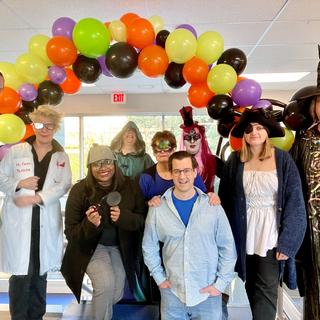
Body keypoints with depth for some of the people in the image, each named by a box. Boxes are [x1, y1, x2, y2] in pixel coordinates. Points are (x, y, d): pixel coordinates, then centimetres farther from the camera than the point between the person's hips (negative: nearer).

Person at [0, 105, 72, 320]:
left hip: (47, 222, 2)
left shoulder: (61, 157, 8)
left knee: (41, 272, 12)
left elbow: (64, 185, -2)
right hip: (19, 220, -2)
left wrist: (36, 198, -14)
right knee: (21, 272, -4)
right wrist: (18, 184, -13)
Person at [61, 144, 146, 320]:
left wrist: (123, 217, -27)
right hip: (91, 246, -3)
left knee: (116, 295, 6)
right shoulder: (79, 190, -16)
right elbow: (70, 232, -13)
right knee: (105, 283, -26)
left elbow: (142, 220, -7)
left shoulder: (130, 186, -9)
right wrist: (89, 224, -33)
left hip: (120, 248, 3)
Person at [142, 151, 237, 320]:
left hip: (208, 293, -1)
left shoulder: (213, 206, -7)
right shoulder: (157, 208, -5)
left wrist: (221, 283, -4)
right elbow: (149, 247, 6)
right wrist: (159, 278, 2)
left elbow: (227, 247, -1)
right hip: (172, 292, 1)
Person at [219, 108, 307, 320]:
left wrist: (287, 242, -11)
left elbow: (294, 202, -7)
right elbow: (225, 201, 4)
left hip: (271, 236, -2)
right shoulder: (235, 161, 0)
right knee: (251, 287, 16)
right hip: (245, 236, 2)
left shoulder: (283, 159, -6)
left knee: (267, 291, -1)